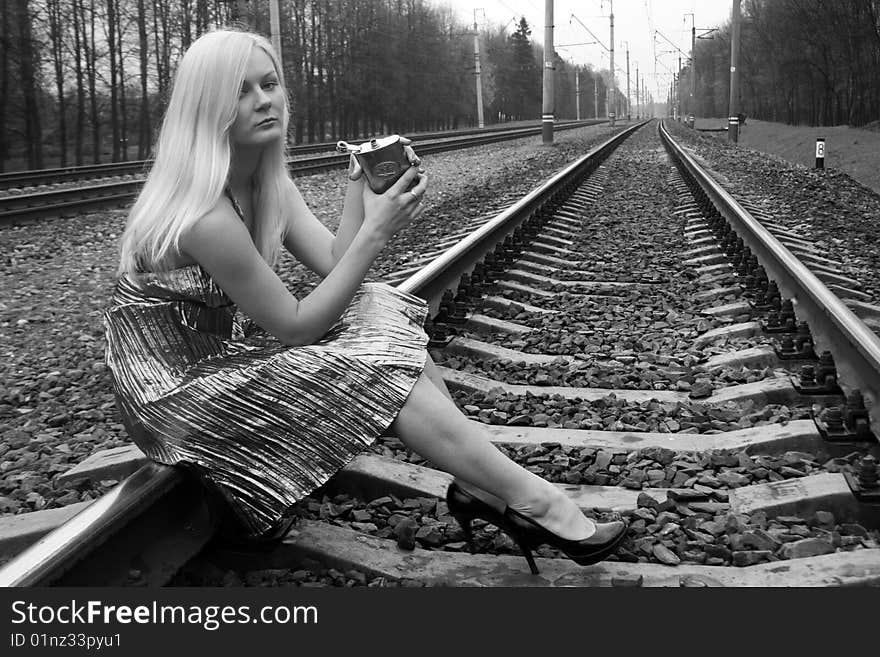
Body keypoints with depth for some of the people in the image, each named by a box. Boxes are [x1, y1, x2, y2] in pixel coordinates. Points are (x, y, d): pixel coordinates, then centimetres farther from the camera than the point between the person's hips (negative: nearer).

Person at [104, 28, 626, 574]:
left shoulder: (269, 180, -2)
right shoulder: (204, 213, -29)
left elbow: (336, 264, -7)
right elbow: (296, 326, -24)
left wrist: (362, 189, -19)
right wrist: (375, 232, -27)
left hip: (232, 345, 9)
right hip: (177, 382, -8)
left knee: (380, 312, -5)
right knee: (375, 373, -19)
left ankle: (475, 485, -7)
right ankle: (536, 503, -12)